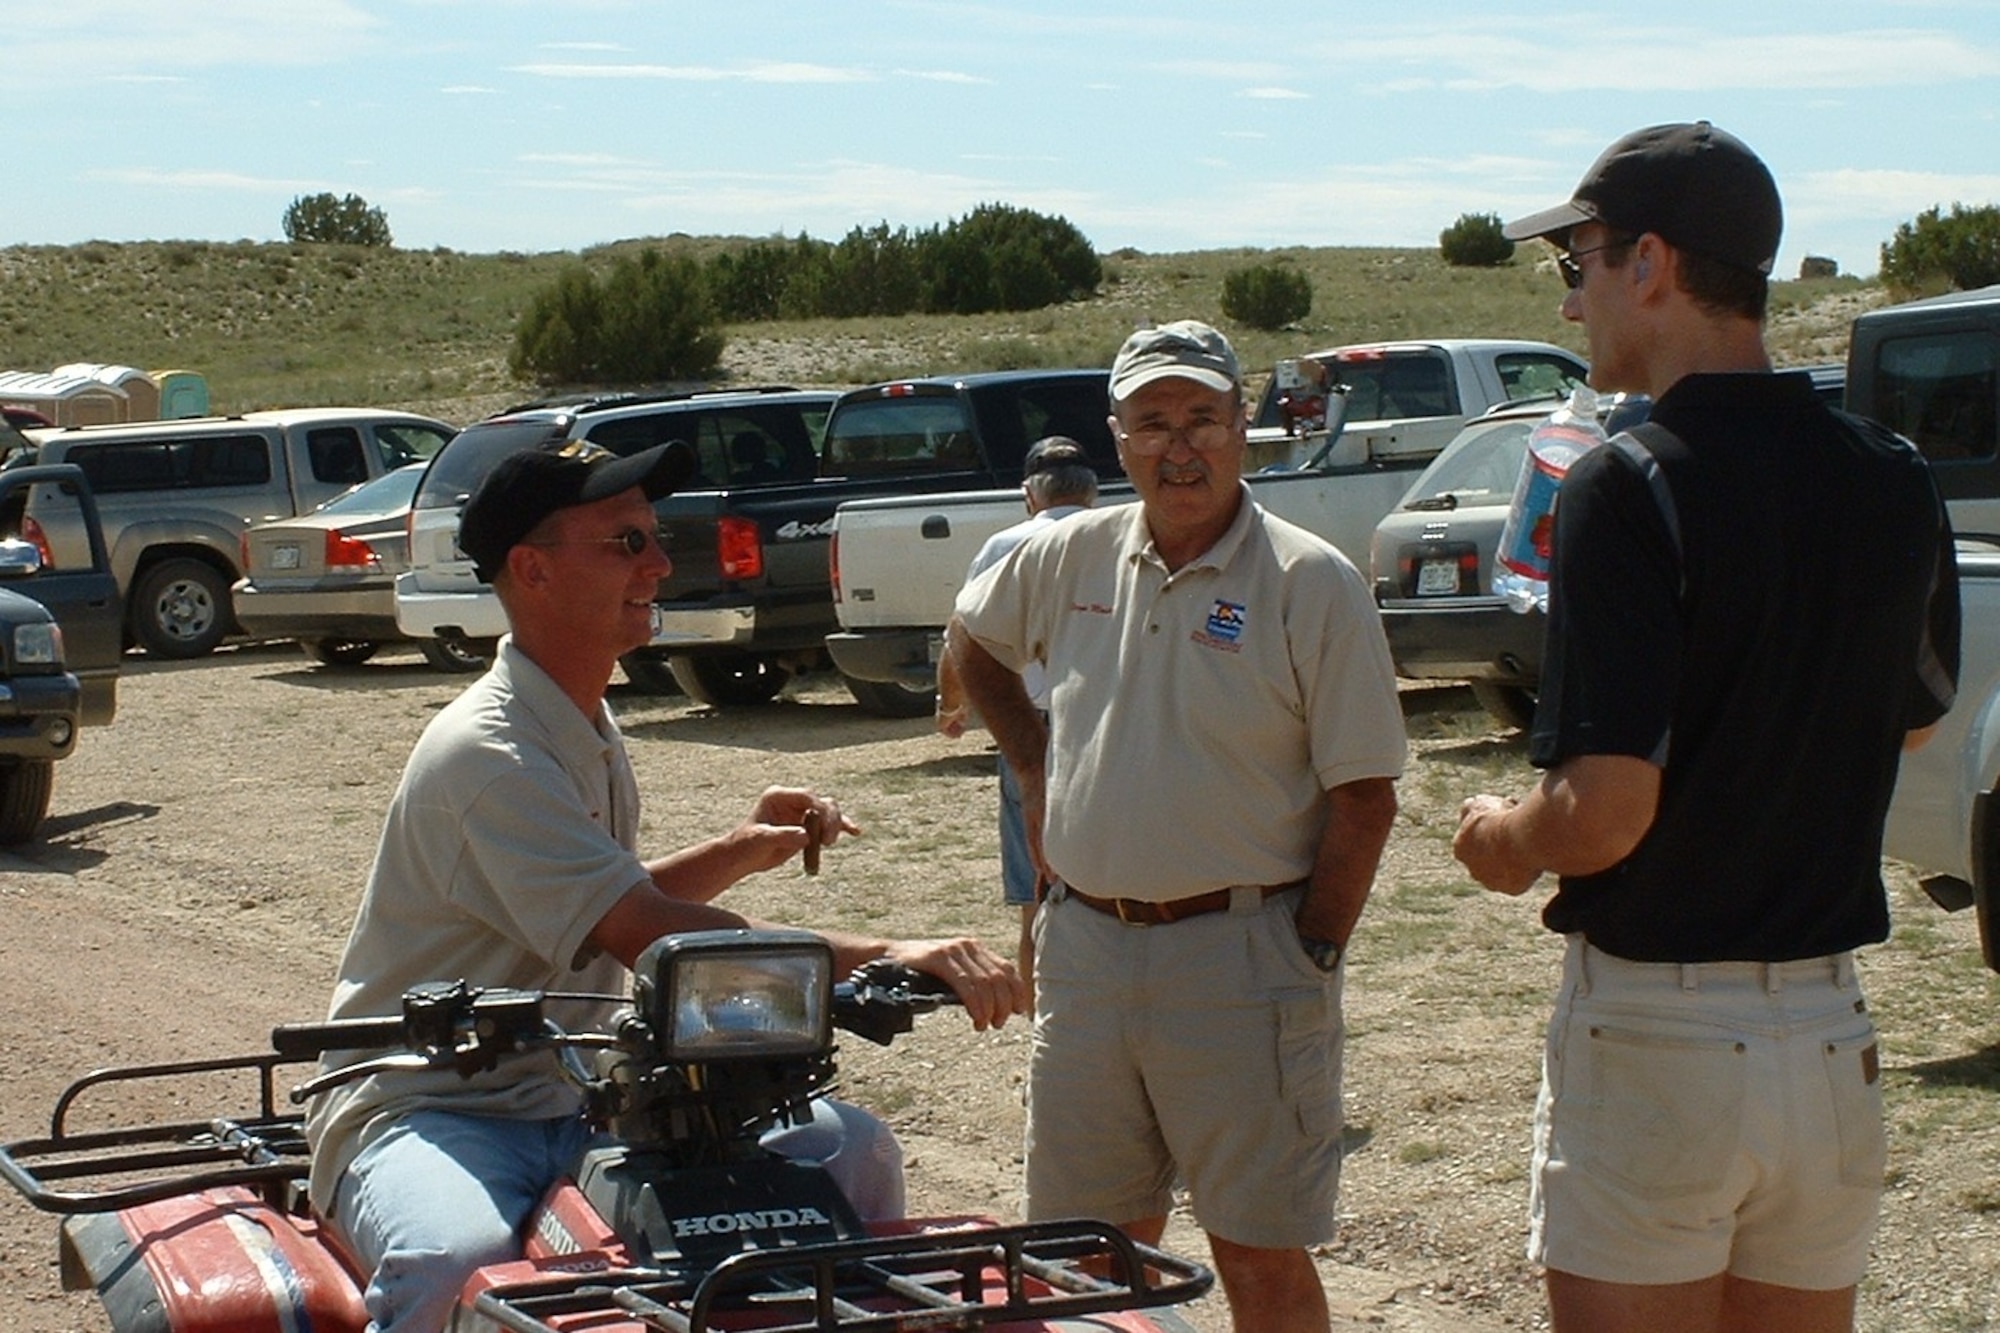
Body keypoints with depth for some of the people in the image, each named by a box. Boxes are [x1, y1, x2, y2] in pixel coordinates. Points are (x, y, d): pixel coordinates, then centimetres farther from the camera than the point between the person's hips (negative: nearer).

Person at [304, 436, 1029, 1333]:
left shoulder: (586, 729, 12)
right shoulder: (487, 753, -20)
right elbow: (651, 939, -30)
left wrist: (738, 853, 8)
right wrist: (885, 956, -35)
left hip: (576, 1102, 9)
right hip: (429, 1113, -8)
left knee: (849, 1150, -5)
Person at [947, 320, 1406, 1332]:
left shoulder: (1313, 584, -8)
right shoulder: (1072, 556, 6)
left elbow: (1363, 798, -8)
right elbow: (972, 641, 27)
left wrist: (1310, 959, -13)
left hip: (1240, 956, -5)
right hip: (1084, 944, 5)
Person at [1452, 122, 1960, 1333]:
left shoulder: (1632, 486, -17)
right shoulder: (1895, 484, 3)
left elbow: (1605, 812, -22)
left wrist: (1504, 839, -2)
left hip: (1654, 1033, -6)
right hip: (1830, 1035, 6)